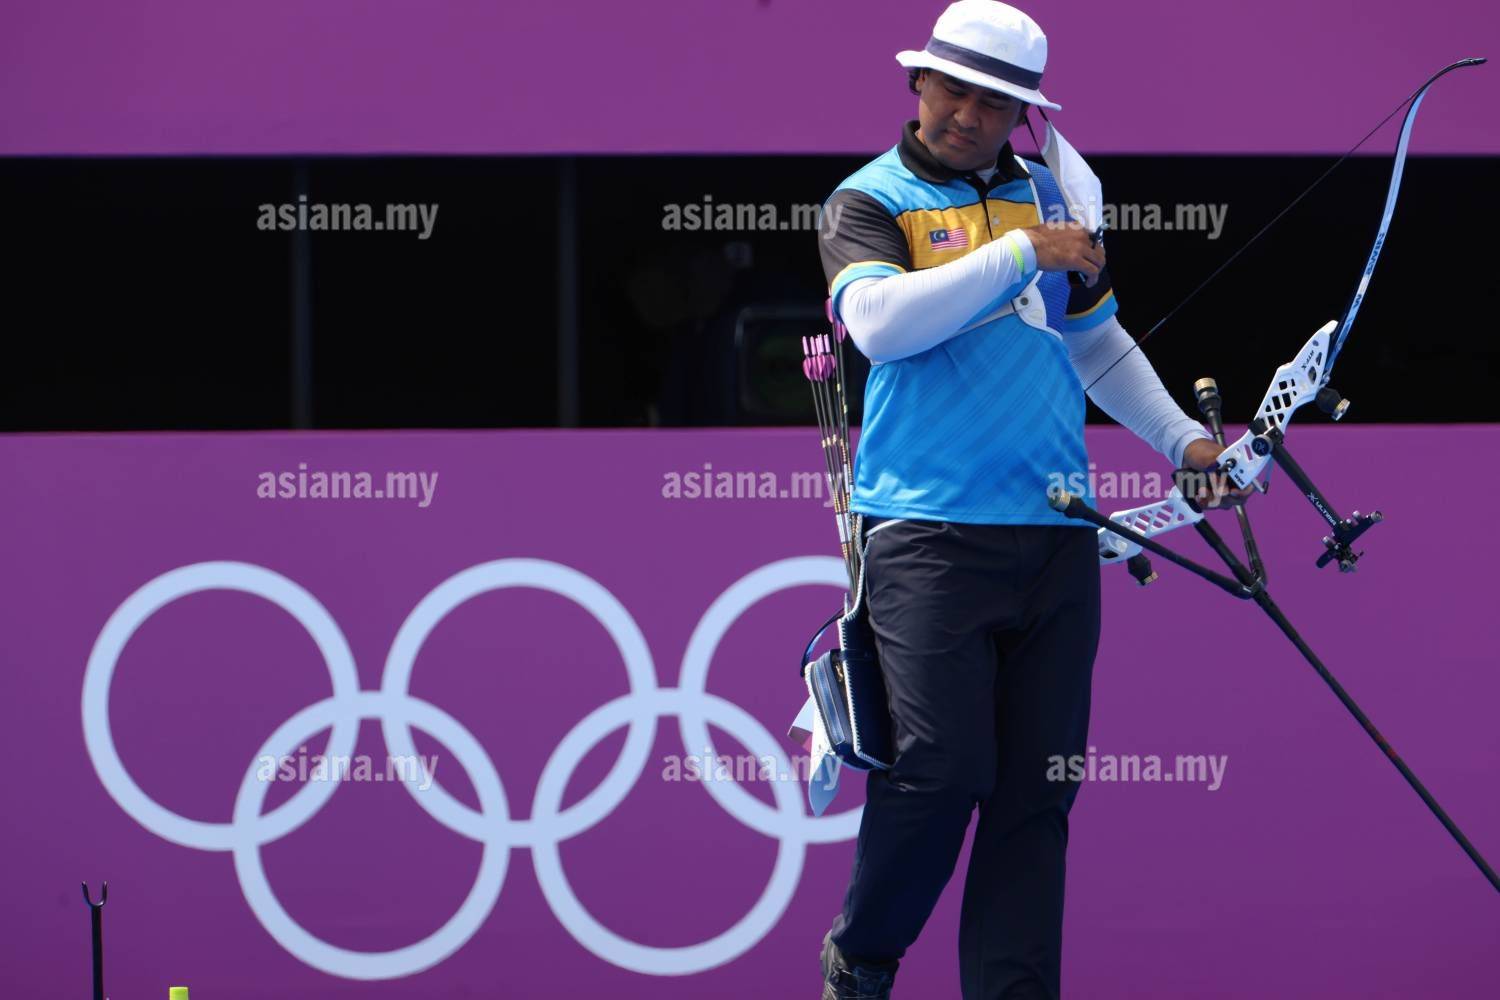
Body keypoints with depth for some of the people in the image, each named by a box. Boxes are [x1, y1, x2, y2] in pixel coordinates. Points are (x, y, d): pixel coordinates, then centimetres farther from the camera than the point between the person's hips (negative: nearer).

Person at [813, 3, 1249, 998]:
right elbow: (879, 320, -18)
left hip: (1055, 538, 5)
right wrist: (1021, 254, -17)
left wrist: (1180, 438, 22)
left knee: (1038, 789, 1)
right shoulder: (869, 201, 3)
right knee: (940, 767, -13)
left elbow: (1097, 343, 30)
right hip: (930, 531, -5)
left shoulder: (1049, 196, 18)